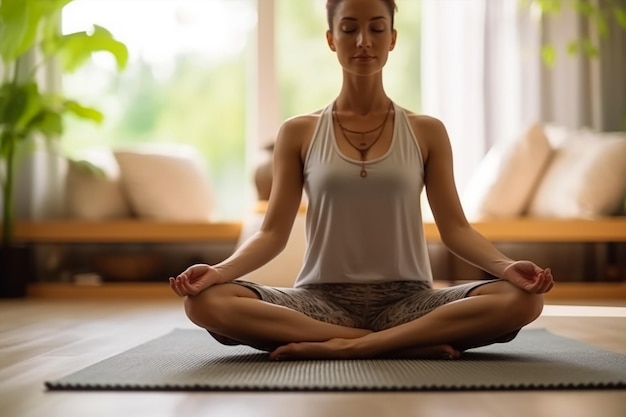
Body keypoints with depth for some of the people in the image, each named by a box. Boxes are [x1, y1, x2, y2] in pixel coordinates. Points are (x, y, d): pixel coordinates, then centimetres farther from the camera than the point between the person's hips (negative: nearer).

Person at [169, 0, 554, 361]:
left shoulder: (427, 132, 7)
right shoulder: (298, 133, 7)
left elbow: (454, 227, 1)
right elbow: (274, 232, 1)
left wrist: (506, 265, -19)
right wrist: (219, 270, -18)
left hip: (407, 301, 0)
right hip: (323, 300, 0)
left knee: (521, 299, -27)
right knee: (207, 301, -29)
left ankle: (343, 346, -25)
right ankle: (412, 344, -25)